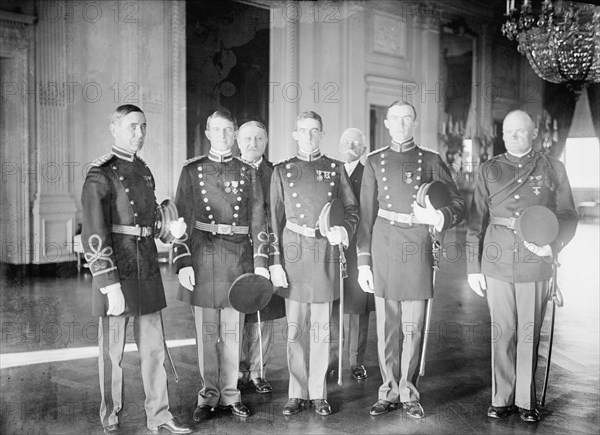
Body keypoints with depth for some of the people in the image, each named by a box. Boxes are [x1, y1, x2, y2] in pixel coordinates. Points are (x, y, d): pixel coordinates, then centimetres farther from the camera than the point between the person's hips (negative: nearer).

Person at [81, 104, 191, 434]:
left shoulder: (143, 171, 13)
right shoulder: (100, 175, -12)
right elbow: (93, 235, -18)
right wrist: (110, 286, -22)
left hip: (147, 270, 7)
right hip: (116, 271, -7)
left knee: (153, 346, 10)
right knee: (112, 349, 7)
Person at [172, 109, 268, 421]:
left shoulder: (248, 173, 7)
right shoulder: (192, 170, 4)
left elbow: (258, 222, 7)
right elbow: (181, 219, 0)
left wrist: (261, 263, 1)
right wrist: (182, 263, -7)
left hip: (238, 258, 1)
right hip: (203, 257, -1)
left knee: (233, 331, 8)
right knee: (206, 331, 7)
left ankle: (230, 395, 21)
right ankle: (208, 396, 20)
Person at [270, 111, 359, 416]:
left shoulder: (335, 168, 8)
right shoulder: (282, 171, 6)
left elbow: (351, 208, 10)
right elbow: (275, 218, 4)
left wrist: (344, 230, -12)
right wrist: (275, 262, -2)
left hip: (326, 253, 0)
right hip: (293, 252, 0)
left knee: (321, 328, 6)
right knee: (295, 329, 5)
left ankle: (318, 393, 18)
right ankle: (297, 394, 17)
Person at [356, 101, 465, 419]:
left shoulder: (431, 161, 5)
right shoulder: (374, 162, 7)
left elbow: (458, 204, 2)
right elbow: (366, 214, 6)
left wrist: (439, 217, -21)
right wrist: (363, 261, 2)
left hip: (418, 247, -1)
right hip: (384, 246, 1)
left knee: (413, 327, 3)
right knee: (386, 325, 6)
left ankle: (408, 392, 18)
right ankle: (390, 391, 20)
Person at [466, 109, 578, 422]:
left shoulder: (553, 169, 6)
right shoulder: (489, 170, 7)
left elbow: (568, 216, 5)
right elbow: (476, 220, 6)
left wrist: (552, 245, -15)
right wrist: (473, 266, 2)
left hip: (535, 263, 0)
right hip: (497, 261, 1)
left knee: (530, 333, 6)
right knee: (502, 332, 6)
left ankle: (526, 401, 20)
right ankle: (501, 399, 17)